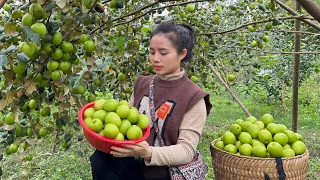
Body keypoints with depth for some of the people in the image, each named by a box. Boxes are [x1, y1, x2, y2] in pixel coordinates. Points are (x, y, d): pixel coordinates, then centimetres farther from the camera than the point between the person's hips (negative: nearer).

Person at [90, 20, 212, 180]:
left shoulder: (193, 98, -11)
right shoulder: (142, 84, 4)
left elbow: (187, 150, -15)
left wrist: (149, 153, -30)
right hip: (136, 165, 4)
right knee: (101, 158, -22)